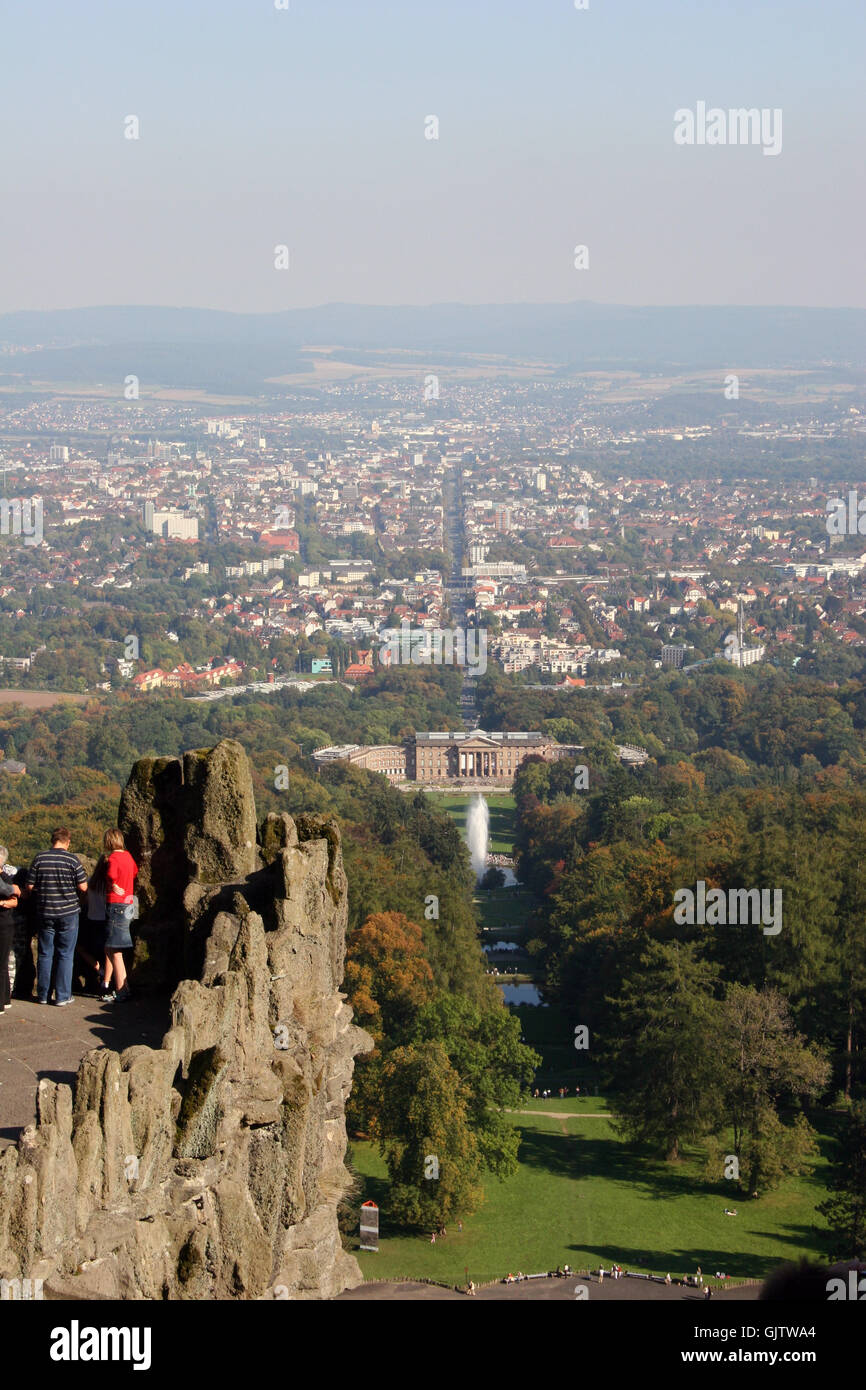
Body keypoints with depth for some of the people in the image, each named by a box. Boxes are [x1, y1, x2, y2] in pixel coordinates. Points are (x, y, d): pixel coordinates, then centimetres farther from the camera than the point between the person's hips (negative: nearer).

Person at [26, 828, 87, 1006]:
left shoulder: (40, 858, -4)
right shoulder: (71, 860, -10)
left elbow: (30, 886, -2)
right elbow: (83, 887, -8)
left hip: (44, 913, 2)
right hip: (68, 913, -2)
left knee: (45, 954, 11)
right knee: (65, 955, 5)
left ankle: (43, 995, 16)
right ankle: (62, 996, 5)